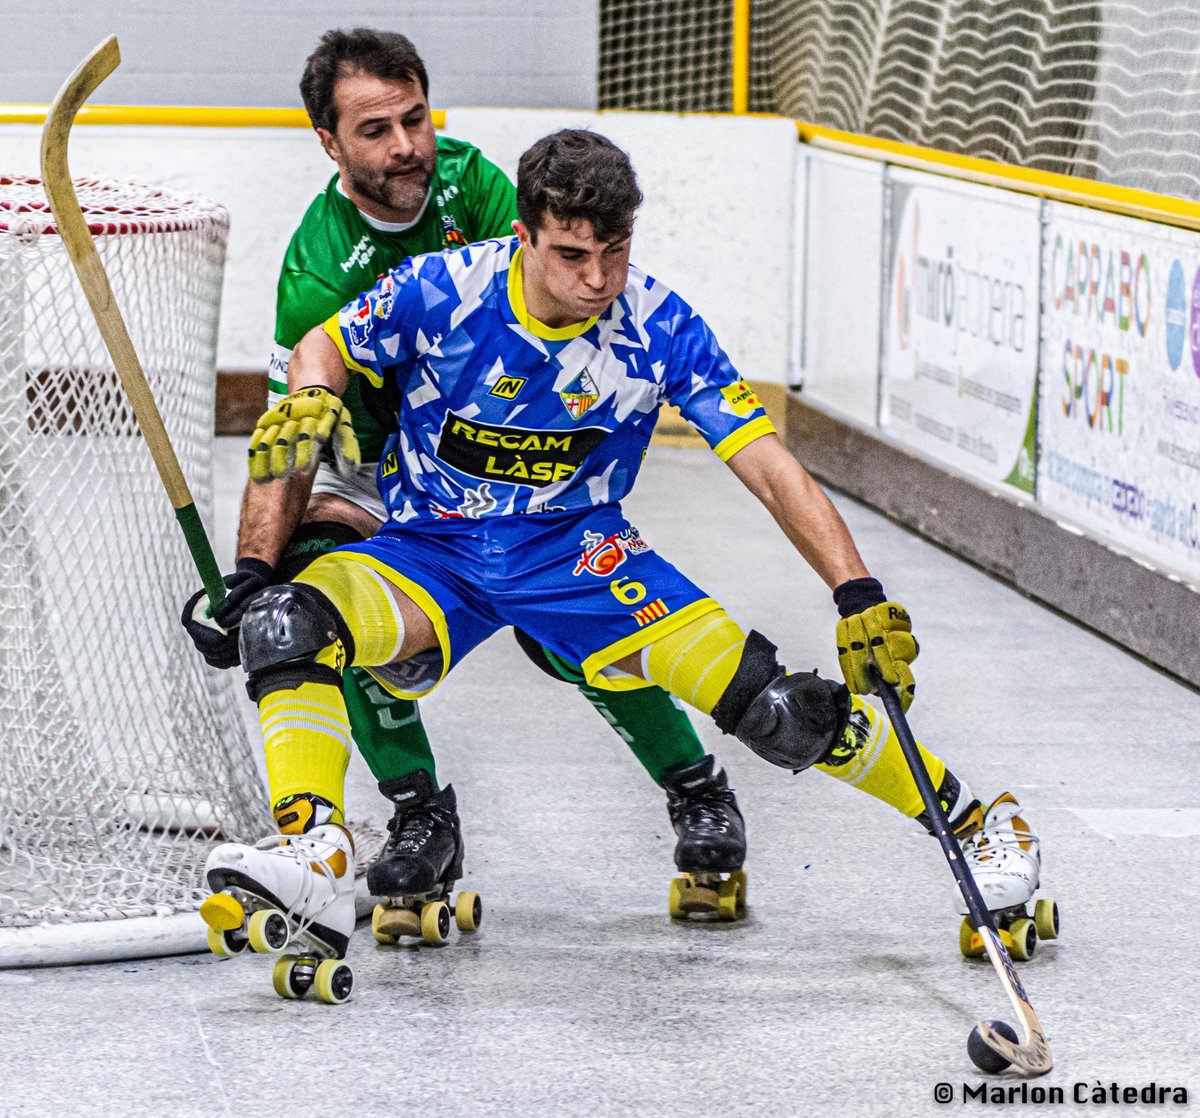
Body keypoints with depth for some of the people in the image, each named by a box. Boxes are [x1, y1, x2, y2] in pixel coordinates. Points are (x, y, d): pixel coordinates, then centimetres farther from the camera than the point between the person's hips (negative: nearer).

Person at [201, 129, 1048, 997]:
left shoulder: (660, 328, -15)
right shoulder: (442, 292, -17)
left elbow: (771, 470, -15)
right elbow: (328, 344, 2)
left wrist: (860, 595, -24)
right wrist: (313, 398, -22)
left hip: (578, 556, 0)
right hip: (427, 553, 1)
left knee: (763, 698, -17)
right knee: (289, 622, -32)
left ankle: (974, 822, 1)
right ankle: (313, 842, -35)